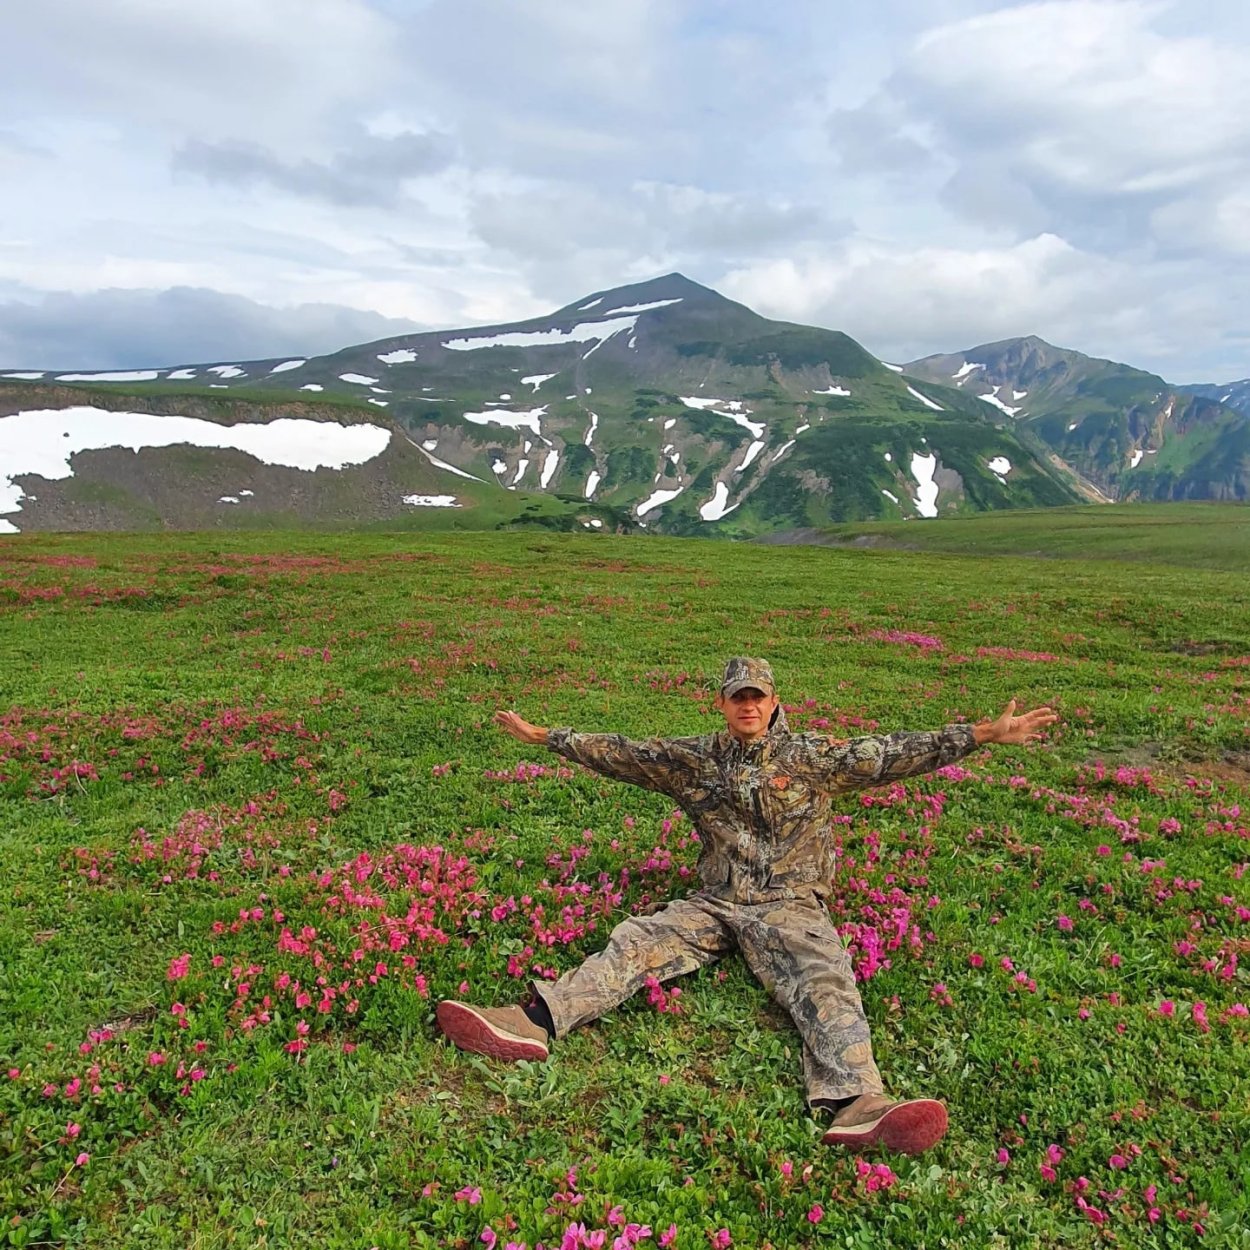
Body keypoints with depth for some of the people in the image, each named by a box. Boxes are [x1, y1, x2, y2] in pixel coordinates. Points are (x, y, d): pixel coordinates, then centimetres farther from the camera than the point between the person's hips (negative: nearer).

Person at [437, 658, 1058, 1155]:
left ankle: (855, 1102, -52)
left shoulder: (814, 757, 3)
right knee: (637, 940, -17)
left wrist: (983, 734, -13)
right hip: (713, 903, 3)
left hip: (788, 904, -2)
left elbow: (888, 754, -5)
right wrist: (544, 736, 14)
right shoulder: (692, 759, 10)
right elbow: (622, 753, 14)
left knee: (823, 979, -29)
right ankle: (536, 1021, -32)